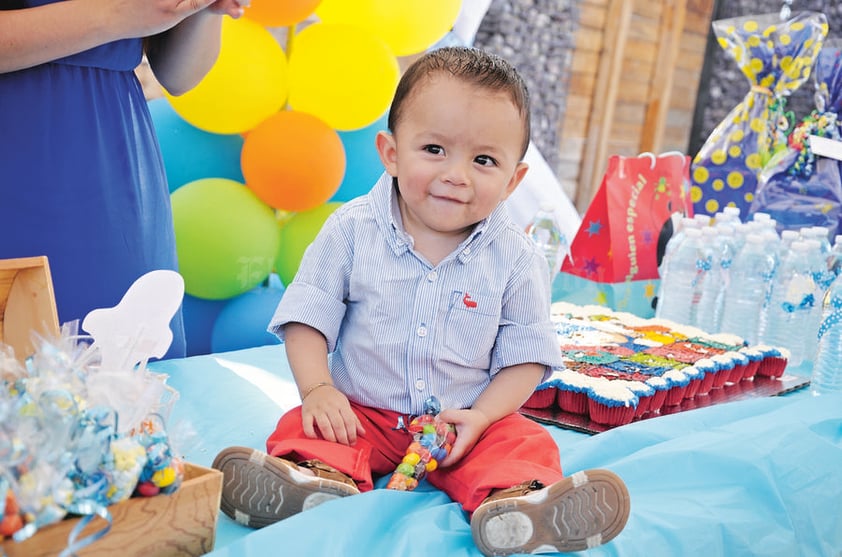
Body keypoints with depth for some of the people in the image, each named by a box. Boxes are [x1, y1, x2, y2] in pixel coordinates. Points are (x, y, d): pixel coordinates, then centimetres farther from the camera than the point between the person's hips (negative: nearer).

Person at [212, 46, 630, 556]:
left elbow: (525, 356, -2)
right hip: (361, 413, 1)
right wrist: (317, 389, -18)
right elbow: (308, 316, -4)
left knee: (527, 444, -23)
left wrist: (481, 416, -17)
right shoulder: (352, 231, -7)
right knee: (304, 429, -21)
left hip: (467, 422, 0)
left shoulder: (516, 258, -7)